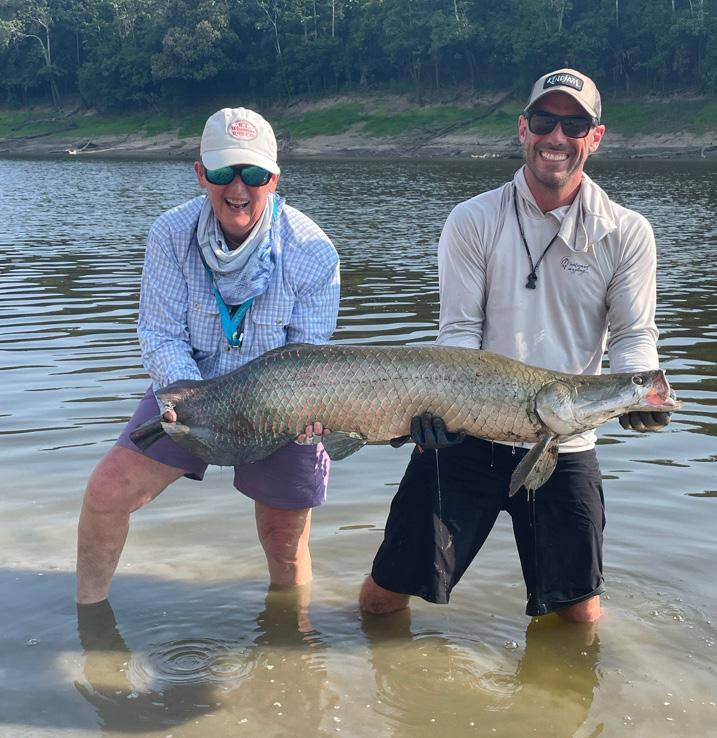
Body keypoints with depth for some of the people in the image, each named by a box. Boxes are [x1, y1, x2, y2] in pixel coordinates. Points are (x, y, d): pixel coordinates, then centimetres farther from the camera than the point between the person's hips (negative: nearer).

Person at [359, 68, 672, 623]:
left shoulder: (627, 233, 1)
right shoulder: (472, 221, -1)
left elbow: (634, 334, 0)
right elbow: (459, 332, -4)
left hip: (565, 447, 1)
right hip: (466, 437, 0)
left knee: (579, 616, 8)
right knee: (385, 597, 5)